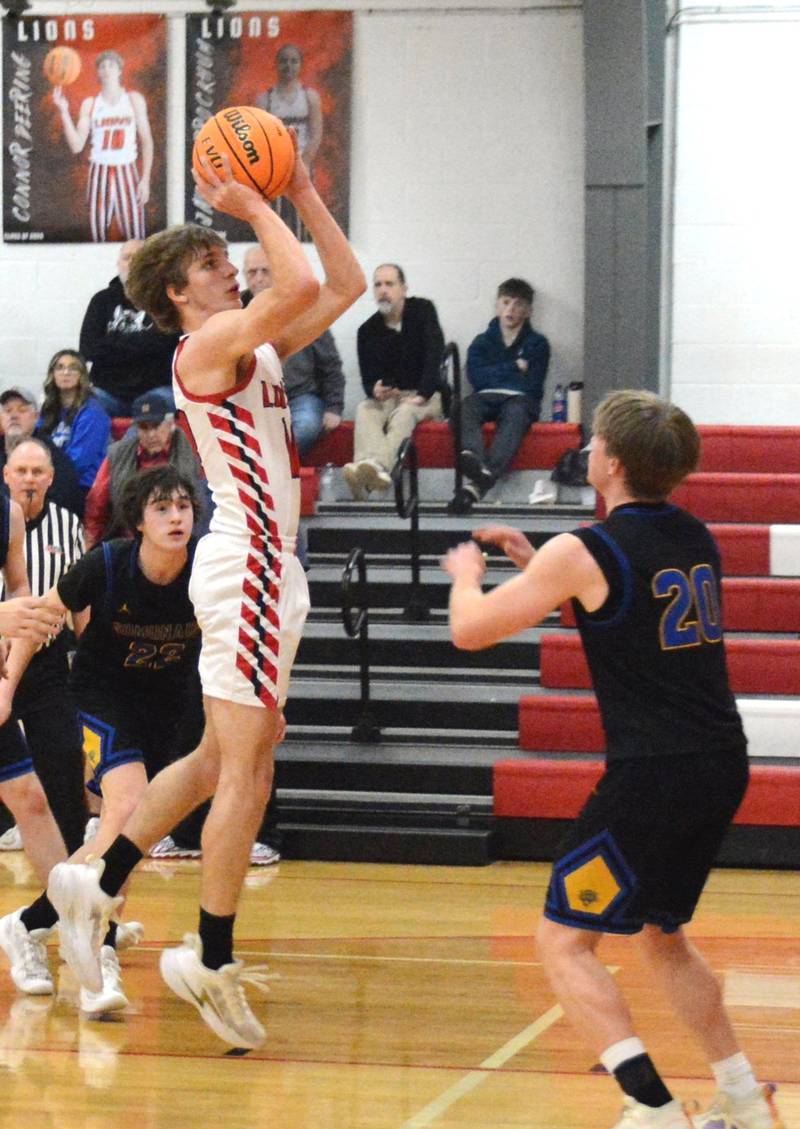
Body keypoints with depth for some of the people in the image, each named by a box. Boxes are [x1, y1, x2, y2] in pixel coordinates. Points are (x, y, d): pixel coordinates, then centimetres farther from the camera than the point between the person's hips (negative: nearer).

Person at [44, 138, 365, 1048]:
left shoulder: (254, 346, 15)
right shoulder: (207, 344, -11)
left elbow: (344, 286, 18)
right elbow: (300, 288, -27)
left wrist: (302, 194, 12)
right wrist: (257, 211, -14)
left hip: (263, 566, 10)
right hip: (249, 567, -10)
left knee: (223, 759, 17)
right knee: (245, 770, -7)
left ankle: (98, 885, 21)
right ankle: (211, 962, -2)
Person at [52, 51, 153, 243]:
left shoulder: (134, 100, 5)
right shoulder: (90, 104, 6)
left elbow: (146, 141, 5)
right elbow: (76, 146, -1)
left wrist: (145, 178, -4)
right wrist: (64, 112, -10)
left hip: (127, 172, -1)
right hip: (99, 173, 1)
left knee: (135, 239, -7)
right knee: (98, 236, 0)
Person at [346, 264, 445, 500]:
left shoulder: (422, 311, 1)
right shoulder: (368, 330, 7)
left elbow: (434, 354, -12)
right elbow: (368, 379, 2)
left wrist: (421, 395, -24)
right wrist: (375, 391, -24)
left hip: (425, 397, -2)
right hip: (387, 396, 2)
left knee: (404, 413, -36)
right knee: (365, 410, -31)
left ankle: (380, 465, -63)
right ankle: (371, 467, -60)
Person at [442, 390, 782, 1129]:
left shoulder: (587, 551, -10)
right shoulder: (696, 538, 11)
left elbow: (470, 630, -3)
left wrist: (468, 575, 18)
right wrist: (533, 562, 30)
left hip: (651, 775, -8)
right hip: (721, 768, 8)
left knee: (566, 943, 1)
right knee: (663, 934, 26)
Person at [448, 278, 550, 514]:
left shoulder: (537, 344, 16)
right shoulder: (482, 342, 21)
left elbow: (531, 386, 3)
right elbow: (476, 377, 2)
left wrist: (494, 375, 6)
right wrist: (515, 368, 4)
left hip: (519, 400, -2)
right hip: (485, 399, 2)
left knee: (516, 413, -38)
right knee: (465, 407, -32)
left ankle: (477, 485, -58)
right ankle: (473, 456, -65)